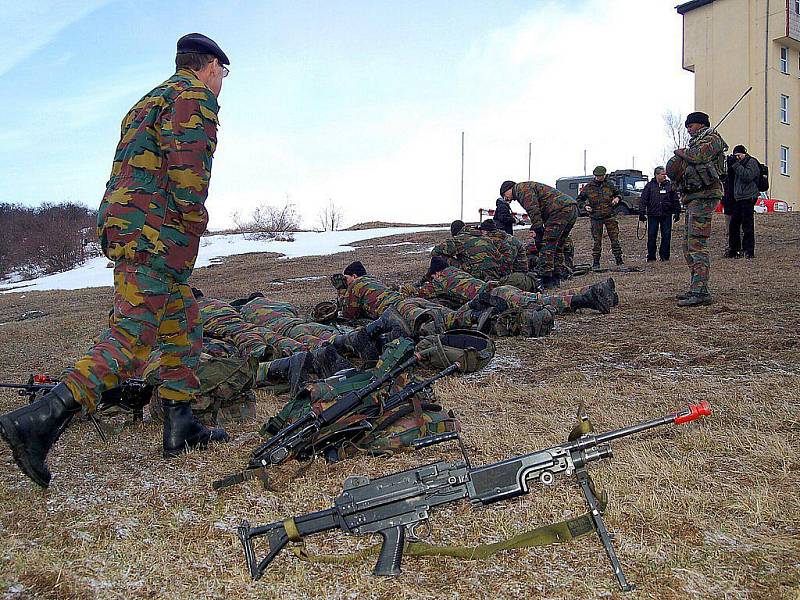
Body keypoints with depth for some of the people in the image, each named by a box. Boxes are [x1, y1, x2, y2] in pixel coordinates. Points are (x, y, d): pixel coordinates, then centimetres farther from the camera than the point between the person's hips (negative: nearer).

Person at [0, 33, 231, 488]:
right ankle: (39, 421, -21)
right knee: (133, 336, -15)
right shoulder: (195, 97, 0)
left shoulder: (150, 101, 29)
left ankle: (181, 427, 15)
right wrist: (192, 229, -13)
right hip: (155, 232, -10)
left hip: (122, 227, 10)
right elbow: (187, 168, -15)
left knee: (184, 326, 13)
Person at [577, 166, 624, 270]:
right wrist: (585, 206, -7)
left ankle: (619, 260, 5)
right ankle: (595, 263, 10)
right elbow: (580, 199, 10)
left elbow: (619, 193, 20)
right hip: (596, 217, -1)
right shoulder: (588, 187, 1)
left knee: (615, 239, -2)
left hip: (609, 216, 1)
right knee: (597, 241, 3)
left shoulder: (610, 185, 5)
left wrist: (617, 198, -2)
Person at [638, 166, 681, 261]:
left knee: (666, 236, 1)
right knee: (652, 236, 0)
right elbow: (643, 200, 3)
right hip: (653, 215, -1)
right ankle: (651, 257, 8)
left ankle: (664, 255, 11)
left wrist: (677, 212, 10)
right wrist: (642, 213, -4)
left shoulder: (669, 185, 9)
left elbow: (675, 200, 13)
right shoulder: (649, 185, 4)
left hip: (666, 215, 1)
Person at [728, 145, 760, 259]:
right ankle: (733, 249, 14)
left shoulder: (752, 162, -4)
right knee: (733, 224, 7)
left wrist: (737, 166, -14)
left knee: (747, 225, -8)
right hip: (738, 198, 9)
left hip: (748, 198, -9)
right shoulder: (740, 164, 23)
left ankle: (748, 251, -4)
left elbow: (747, 176, -19)